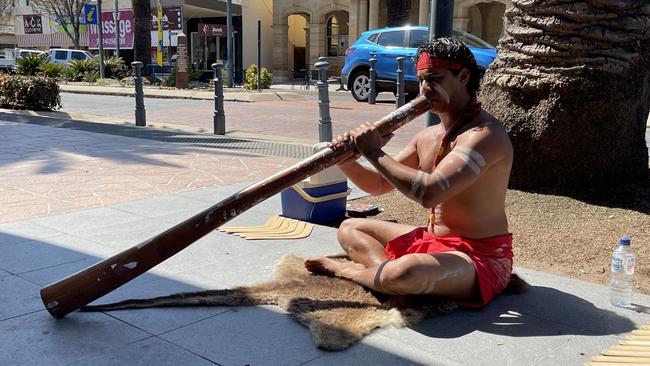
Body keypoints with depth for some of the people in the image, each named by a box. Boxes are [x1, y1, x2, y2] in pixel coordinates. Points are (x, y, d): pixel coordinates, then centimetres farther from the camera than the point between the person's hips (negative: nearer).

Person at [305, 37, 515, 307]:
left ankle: (348, 270, -8)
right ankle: (387, 270, -16)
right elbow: (379, 184, 13)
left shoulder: (485, 134, -20)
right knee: (350, 229, 14)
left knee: (406, 272, -39)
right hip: (432, 240, 9)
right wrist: (348, 163, -7)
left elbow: (429, 193, -33)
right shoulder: (428, 136, 7)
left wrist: (375, 153, -22)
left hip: (480, 256, -9)